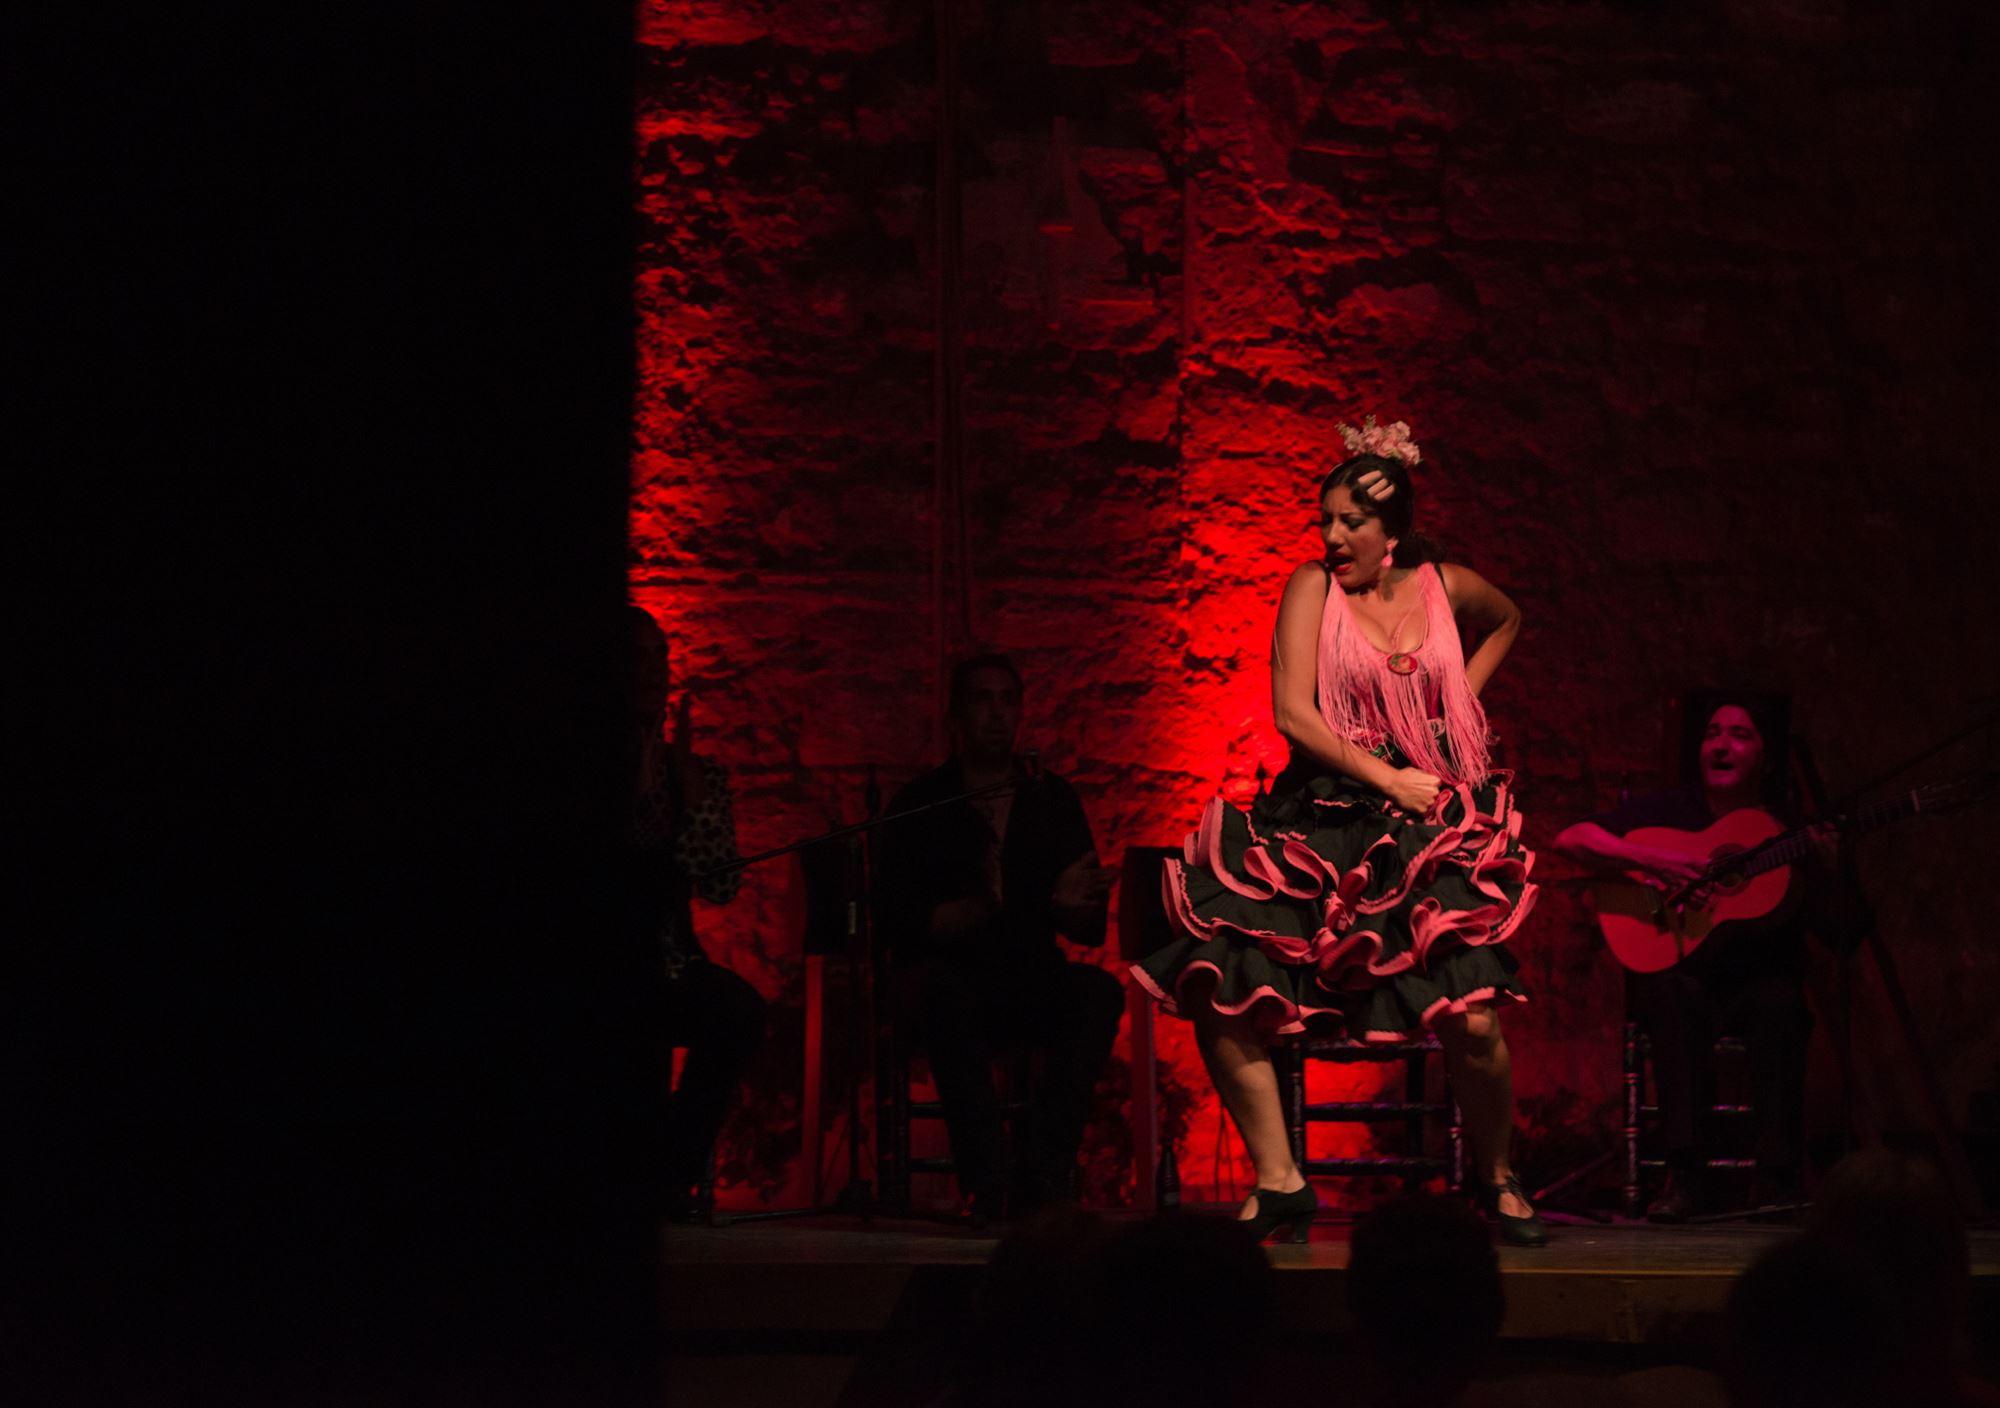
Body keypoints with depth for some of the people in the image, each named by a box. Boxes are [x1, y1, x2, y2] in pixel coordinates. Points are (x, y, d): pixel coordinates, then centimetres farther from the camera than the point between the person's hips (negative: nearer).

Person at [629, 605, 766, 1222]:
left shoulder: (698, 773, 13)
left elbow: (721, 886, 0)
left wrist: (687, 778, -6)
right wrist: (636, 786, -12)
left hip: (666, 968, 4)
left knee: (738, 1008, -29)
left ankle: (672, 1178, -20)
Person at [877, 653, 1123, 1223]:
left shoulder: (1052, 798, 11)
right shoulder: (919, 806, 3)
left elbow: (1090, 930, 6)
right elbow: (902, 924, -8)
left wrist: (1070, 904, -19)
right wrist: (977, 908, -26)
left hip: (1031, 979, 3)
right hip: (953, 974, -3)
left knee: (1100, 992, -28)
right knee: (947, 992, -37)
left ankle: (1041, 1173, -31)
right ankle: (991, 1180, -38)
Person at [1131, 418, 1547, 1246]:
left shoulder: (1448, 587, 6)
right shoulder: (1313, 587, 0)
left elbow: (1506, 621, 31)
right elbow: (1292, 713, -9)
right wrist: (1388, 777, -12)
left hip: (1432, 827, 0)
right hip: (1323, 823, 1)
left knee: (1472, 1018, -20)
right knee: (1218, 993, -14)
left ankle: (1496, 1180, 7)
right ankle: (1279, 1184, 1)